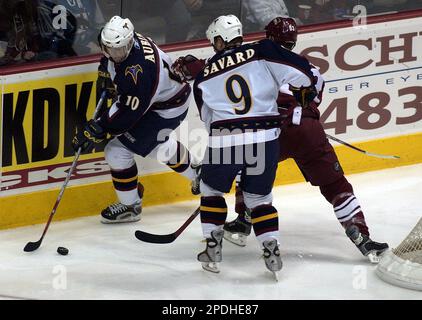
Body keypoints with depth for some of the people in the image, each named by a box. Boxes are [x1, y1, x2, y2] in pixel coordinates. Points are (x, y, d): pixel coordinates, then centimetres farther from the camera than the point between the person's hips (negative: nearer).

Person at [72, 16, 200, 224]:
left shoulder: (138, 71, -38)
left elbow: (127, 112, -33)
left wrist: (97, 130, -29)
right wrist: (105, 71, 6)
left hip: (167, 109, -10)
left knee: (118, 150, -9)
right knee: (158, 146, 33)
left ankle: (129, 206, 8)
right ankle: (196, 172, 53)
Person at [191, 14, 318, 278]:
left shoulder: (204, 77, 11)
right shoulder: (261, 52, 2)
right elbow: (299, 69, -6)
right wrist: (308, 90, 14)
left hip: (223, 143, 0)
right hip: (265, 141, 0)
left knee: (212, 190, 26)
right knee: (259, 199, 20)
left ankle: (213, 248, 20)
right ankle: (271, 249, 6)